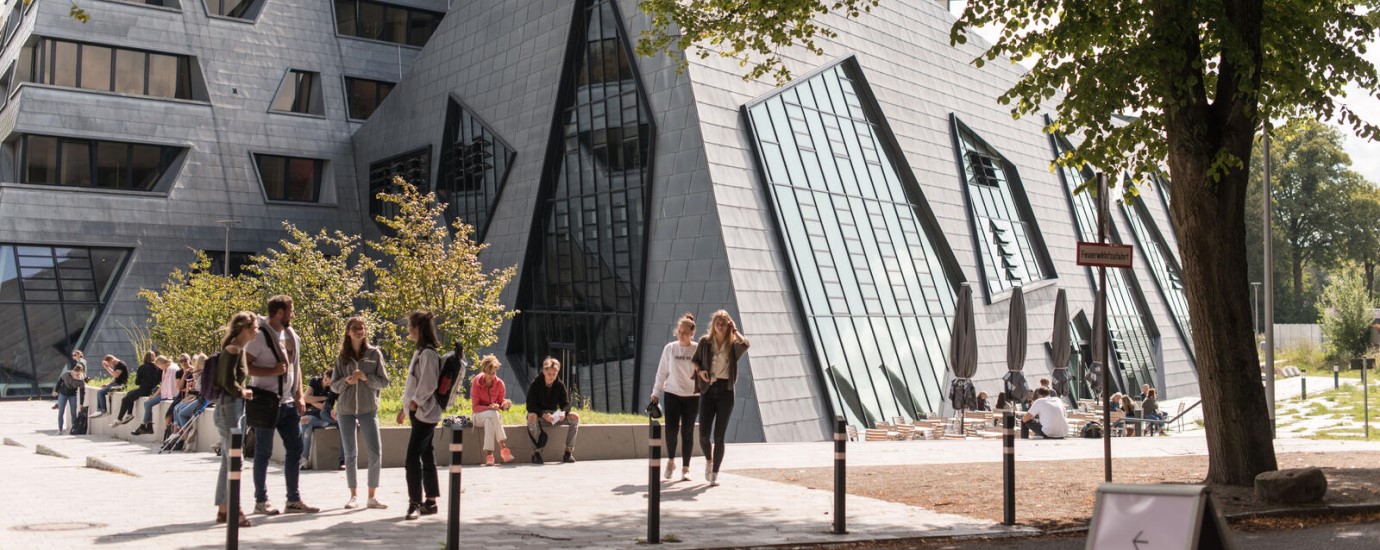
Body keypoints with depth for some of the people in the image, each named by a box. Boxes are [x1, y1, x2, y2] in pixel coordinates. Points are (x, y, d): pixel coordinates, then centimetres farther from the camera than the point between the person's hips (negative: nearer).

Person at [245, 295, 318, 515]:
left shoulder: (292, 335, 12)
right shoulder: (261, 335, -12)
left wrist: (299, 395, 10)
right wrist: (272, 370, -23)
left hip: (289, 403, 7)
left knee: (295, 449, 8)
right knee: (264, 453, 2)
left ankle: (293, 500, 15)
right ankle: (261, 501, 12)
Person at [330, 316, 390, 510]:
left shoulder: (374, 353, 2)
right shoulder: (341, 357, 5)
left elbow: (384, 381, 1)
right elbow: (333, 386, 7)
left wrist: (366, 378, -16)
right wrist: (346, 381, -13)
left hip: (368, 409, -1)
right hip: (346, 410, 1)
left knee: (375, 453, -5)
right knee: (350, 454, 7)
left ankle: (372, 497, 5)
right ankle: (354, 496, 15)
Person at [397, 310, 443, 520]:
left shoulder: (428, 353, -15)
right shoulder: (419, 351, 15)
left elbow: (428, 384, -20)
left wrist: (415, 402, -18)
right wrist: (406, 407, 22)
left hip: (425, 412, -10)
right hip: (418, 411, 10)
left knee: (412, 458, -11)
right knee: (426, 457, 12)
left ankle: (415, 503, -8)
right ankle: (430, 501, 17)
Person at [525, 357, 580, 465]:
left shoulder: (560, 385, 0)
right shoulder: (535, 384, -11)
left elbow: (566, 403, 0)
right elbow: (530, 406, -15)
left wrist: (564, 413, -25)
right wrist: (543, 415, -32)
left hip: (554, 415, 4)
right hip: (538, 414, -4)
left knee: (575, 417, -20)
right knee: (532, 417, -40)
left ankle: (568, 452, -19)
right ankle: (536, 453, -32)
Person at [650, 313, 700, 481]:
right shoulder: (669, 349, 2)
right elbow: (662, 372, 8)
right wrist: (656, 393, 7)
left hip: (692, 396, -1)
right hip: (672, 393, 1)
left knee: (687, 432, 3)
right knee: (671, 429, -8)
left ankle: (685, 468, 12)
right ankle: (670, 460, 17)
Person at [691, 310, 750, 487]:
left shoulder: (733, 344, 0)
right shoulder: (705, 342, 4)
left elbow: (745, 344, -23)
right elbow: (695, 360, 16)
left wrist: (735, 330, -10)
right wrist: (700, 371, -4)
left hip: (725, 390, -1)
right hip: (708, 389, 1)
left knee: (719, 436, -2)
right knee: (704, 434, -3)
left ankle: (715, 474, 9)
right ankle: (708, 460, 28)